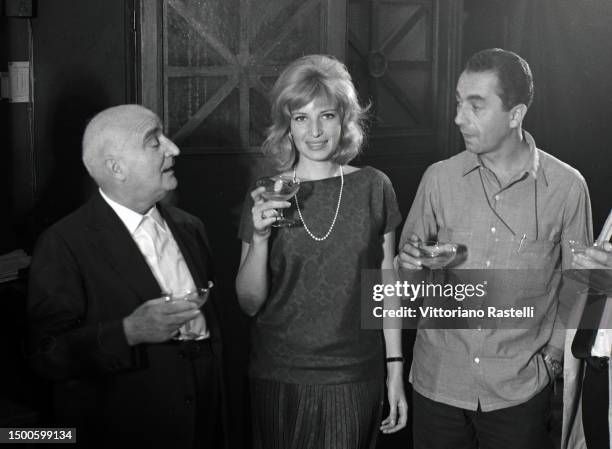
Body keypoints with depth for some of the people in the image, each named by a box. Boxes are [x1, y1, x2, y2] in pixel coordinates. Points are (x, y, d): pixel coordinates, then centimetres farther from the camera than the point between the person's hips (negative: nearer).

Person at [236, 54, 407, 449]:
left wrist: (395, 369, 2)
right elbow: (250, 304, -1)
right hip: (280, 381, 0)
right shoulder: (267, 195, -2)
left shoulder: (373, 187, -2)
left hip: (356, 378, 0)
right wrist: (259, 239, -16)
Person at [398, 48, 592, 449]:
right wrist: (409, 263, -13)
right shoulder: (440, 178, -1)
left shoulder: (566, 187, -6)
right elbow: (408, 258, 9)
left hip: (520, 389, -1)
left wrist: (553, 357, -1)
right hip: (438, 381, 2)